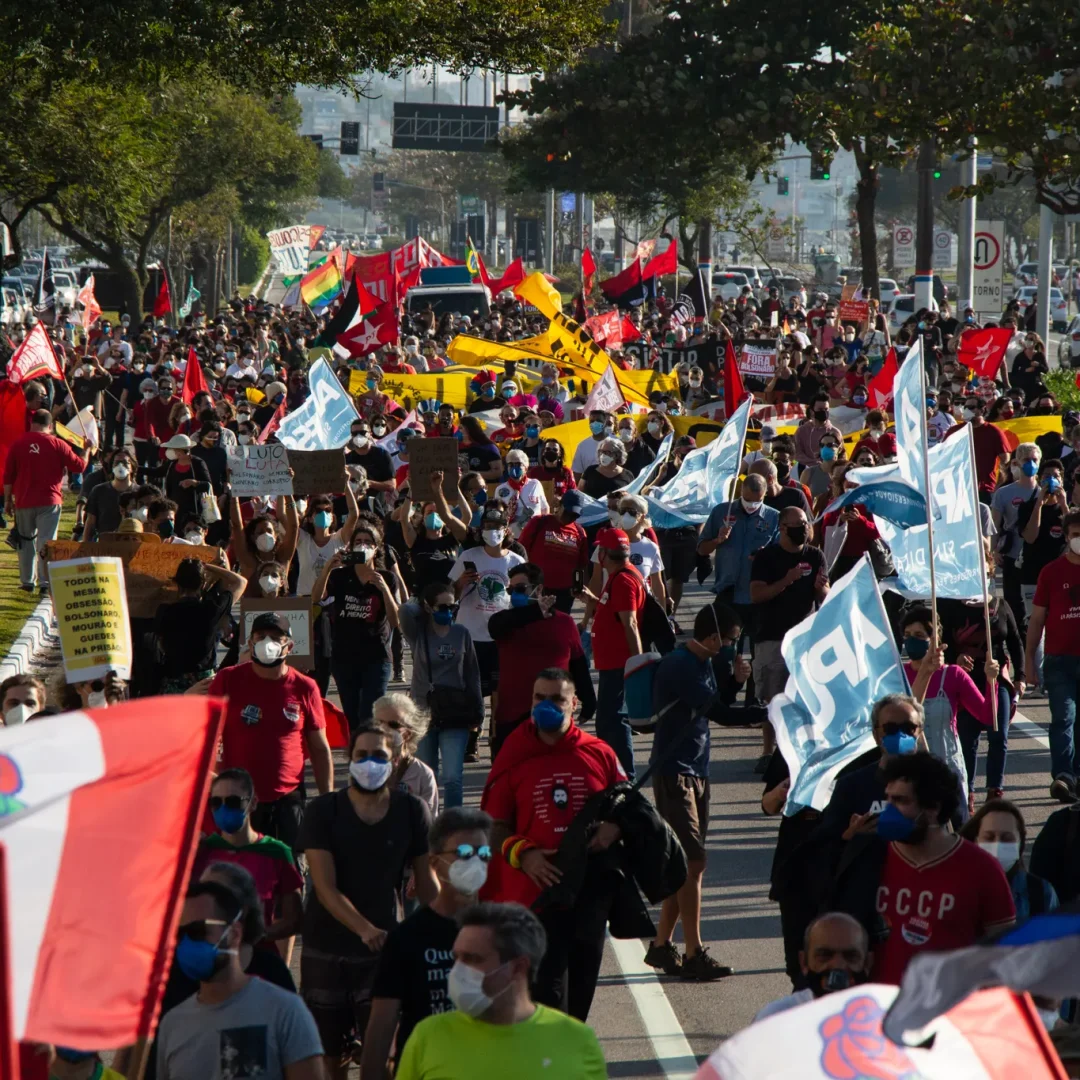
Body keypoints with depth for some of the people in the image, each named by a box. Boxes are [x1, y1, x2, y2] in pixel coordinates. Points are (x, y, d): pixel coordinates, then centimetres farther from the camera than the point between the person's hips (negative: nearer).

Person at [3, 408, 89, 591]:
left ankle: (27, 581, 17)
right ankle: (46, 582, -8)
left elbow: (8, 475, 2)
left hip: (23, 501, 2)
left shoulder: (18, 444, 0)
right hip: (49, 501, -2)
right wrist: (86, 450, 18)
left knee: (25, 541, 15)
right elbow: (79, 466, 0)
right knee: (47, 542, -2)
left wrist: (8, 500, 11)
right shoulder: (57, 445, -5)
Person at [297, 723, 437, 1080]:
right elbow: (325, 887, -13)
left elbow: (426, 882, 5)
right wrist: (365, 929, -28)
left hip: (382, 951, 0)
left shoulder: (411, 811, -1)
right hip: (325, 952, 0)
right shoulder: (324, 810, -6)